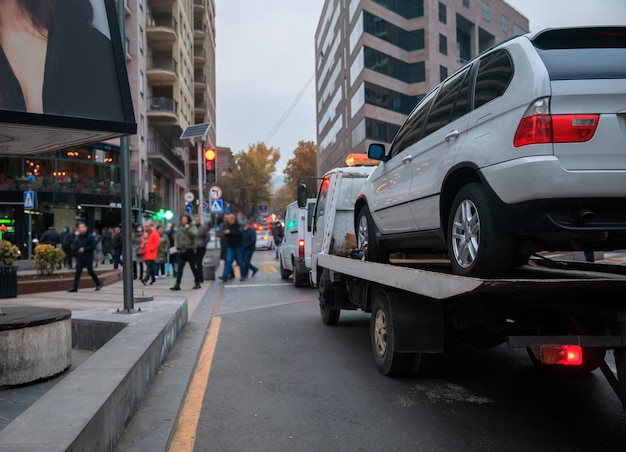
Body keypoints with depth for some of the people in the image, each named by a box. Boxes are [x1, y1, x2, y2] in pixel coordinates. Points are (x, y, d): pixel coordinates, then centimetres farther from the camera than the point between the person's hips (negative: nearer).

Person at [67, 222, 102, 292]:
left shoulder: (90, 237, -7)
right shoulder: (78, 237, 11)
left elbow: (93, 246, -14)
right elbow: (76, 246, 19)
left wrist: (84, 249, -20)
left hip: (88, 257, -5)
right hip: (79, 257, 5)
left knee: (90, 271, 3)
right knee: (77, 272, -3)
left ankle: (98, 284, 21)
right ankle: (75, 287, -4)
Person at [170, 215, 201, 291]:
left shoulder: (193, 227, -3)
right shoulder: (180, 229, 13)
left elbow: (194, 234, -23)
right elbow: (177, 237, 21)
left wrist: (187, 228, -21)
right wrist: (177, 246, 10)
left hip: (190, 251, -5)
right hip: (182, 251, 5)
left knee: (193, 267, 4)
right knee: (180, 268, -1)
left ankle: (197, 283, 16)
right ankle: (177, 284, -2)